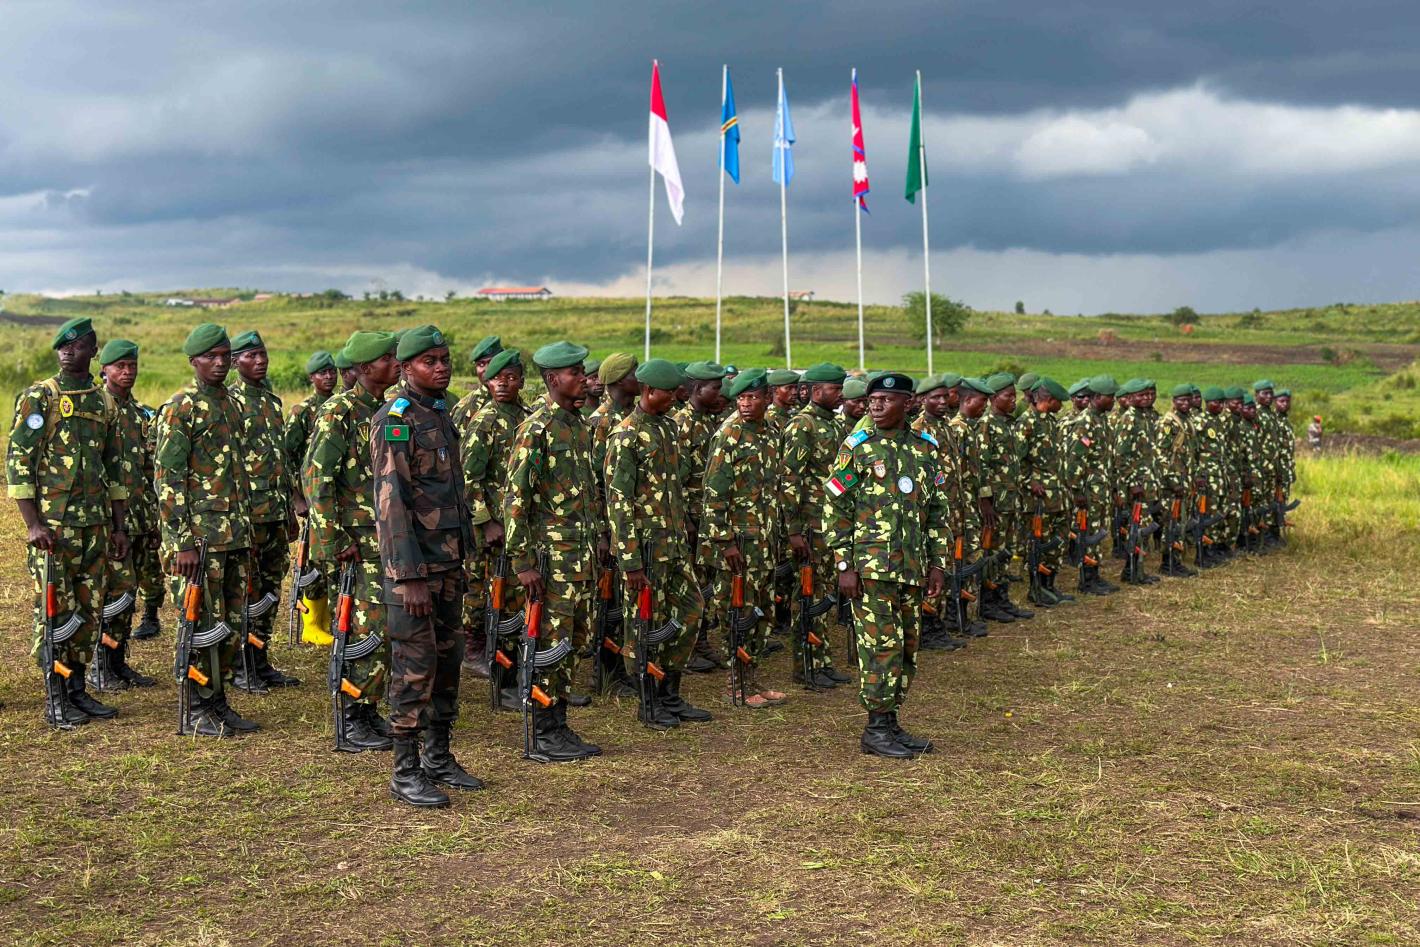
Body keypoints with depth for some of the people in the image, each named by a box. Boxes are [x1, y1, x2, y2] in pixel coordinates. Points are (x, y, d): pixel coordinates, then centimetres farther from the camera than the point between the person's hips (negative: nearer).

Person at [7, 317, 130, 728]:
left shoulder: (105, 403, 11)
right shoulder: (38, 398, -5)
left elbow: (116, 468, 16)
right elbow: (17, 462, -9)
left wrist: (120, 526, 13)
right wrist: (32, 524, -15)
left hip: (95, 524, 5)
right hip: (52, 525, -5)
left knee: (90, 609, 9)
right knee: (55, 611, -3)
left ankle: (77, 690, 19)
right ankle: (55, 701, 4)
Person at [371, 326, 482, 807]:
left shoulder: (442, 416, 14)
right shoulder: (395, 420, -13)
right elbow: (391, 501, -19)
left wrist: (463, 554, 17)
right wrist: (410, 577, -22)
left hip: (450, 562, 9)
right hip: (413, 565, -9)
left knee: (447, 661, 13)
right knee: (414, 668, -4)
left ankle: (439, 758, 24)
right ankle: (406, 772, 4)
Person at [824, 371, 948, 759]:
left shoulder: (925, 448, 10)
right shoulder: (857, 447, -4)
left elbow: (937, 510, 14)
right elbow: (835, 510, -5)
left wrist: (938, 563, 8)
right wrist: (844, 567, -10)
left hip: (912, 567, 6)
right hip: (871, 565, -5)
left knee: (906, 647, 10)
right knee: (881, 644, -6)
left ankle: (891, 723, 20)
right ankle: (876, 730, 3)